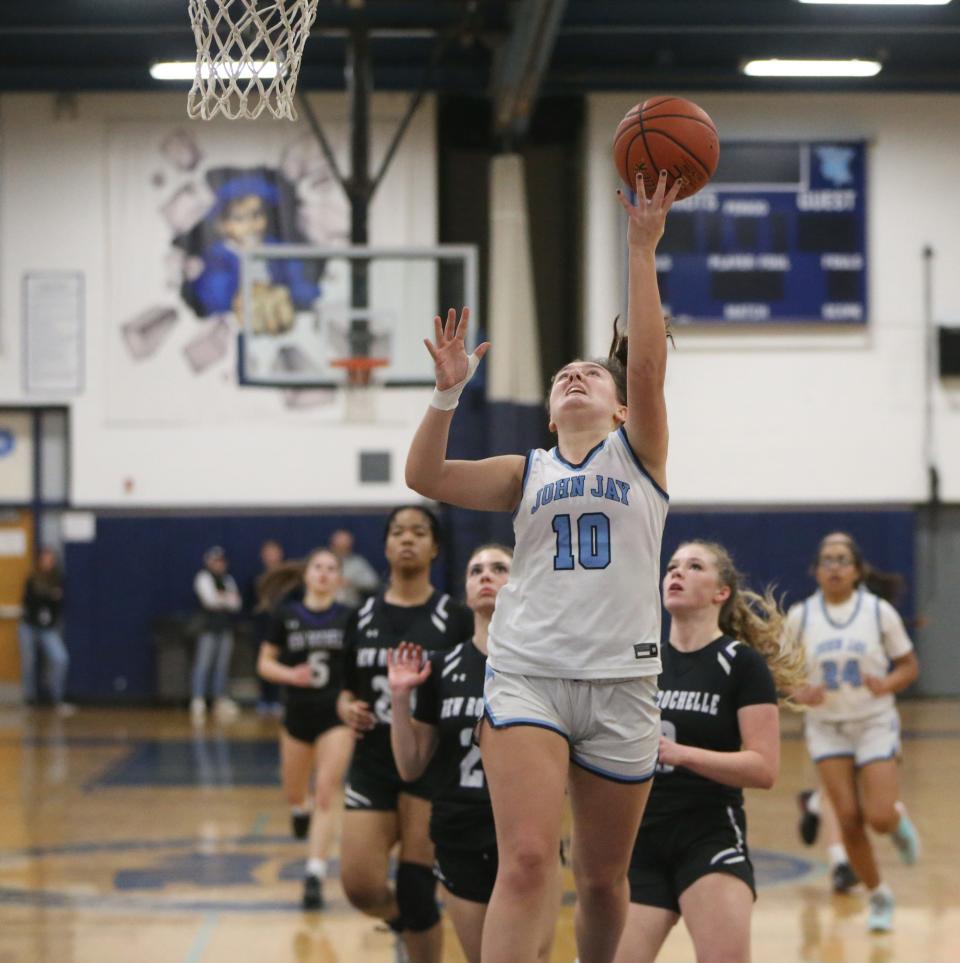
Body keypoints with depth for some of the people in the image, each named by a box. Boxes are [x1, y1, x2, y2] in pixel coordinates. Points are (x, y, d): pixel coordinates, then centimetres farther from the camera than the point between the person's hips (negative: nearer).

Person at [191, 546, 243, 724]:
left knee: (222, 665, 6)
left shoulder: (228, 579, 17)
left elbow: (235, 603, 8)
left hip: (226, 628, 6)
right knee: (203, 664, -10)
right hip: (209, 627, -6)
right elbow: (210, 599, -12)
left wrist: (221, 598, -7)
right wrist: (227, 599, 2)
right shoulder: (204, 578, -1)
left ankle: (221, 700, 10)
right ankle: (198, 701, -15)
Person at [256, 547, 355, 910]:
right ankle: (301, 811, 54)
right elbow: (265, 663, 2)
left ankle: (315, 874, -12)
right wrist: (290, 674, -17)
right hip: (297, 716, 2)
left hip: (336, 716, -2)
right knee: (294, 794, 16)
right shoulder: (286, 616, -1)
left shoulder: (349, 618, -3)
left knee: (326, 795, -12)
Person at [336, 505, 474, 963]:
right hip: (373, 765, 3)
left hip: (434, 766, -3)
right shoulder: (363, 616, 7)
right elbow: (347, 690, 14)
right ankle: (408, 924, 27)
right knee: (360, 886, -7)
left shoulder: (454, 618, -3)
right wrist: (347, 708, -8)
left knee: (415, 891, -4)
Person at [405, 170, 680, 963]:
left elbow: (648, 367, -7)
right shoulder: (528, 473, 15)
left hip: (622, 682, 0)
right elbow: (424, 478, 2)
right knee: (526, 861, -18)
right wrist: (450, 391, -11)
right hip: (527, 676, 0)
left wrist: (643, 251, -15)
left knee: (603, 877, 10)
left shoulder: (637, 453, 10)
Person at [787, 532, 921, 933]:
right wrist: (800, 692, -17)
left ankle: (899, 821, 27)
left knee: (880, 818, -12)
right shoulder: (800, 617, -3)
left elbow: (909, 666, 1)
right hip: (826, 728, 1)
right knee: (849, 820, -4)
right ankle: (878, 896, 17)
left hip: (875, 723, -1)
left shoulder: (879, 611, -7)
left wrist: (887, 684, -20)